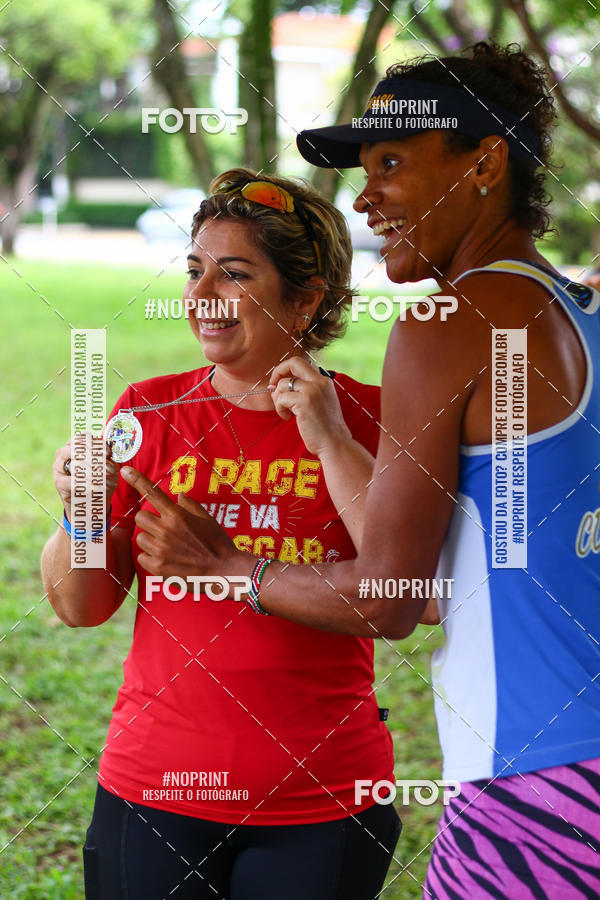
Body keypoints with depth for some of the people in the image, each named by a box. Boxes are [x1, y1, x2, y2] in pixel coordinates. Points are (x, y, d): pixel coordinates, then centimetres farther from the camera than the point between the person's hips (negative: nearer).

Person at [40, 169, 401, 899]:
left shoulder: (367, 419, -3)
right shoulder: (149, 413, 2)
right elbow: (80, 607, 4)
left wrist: (331, 443, -16)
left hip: (322, 803, -1)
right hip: (156, 786, 1)